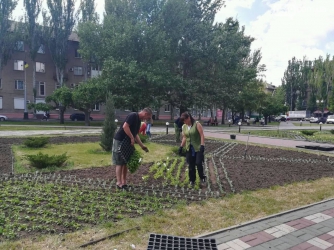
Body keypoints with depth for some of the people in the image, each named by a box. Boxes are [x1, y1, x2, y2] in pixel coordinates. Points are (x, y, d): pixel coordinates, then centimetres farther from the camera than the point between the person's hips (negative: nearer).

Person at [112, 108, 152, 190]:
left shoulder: (138, 120, 13)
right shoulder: (133, 115, -16)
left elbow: (135, 134, 18)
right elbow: (125, 126, -28)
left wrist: (142, 145, 14)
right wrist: (132, 138, -21)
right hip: (119, 140, -9)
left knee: (125, 162, 11)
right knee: (119, 163, -3)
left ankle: (124, 182, 19)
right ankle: (119, 183, 4)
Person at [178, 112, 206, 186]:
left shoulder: (197, 124, -11)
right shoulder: (184, 127, 6)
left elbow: (202, 135, -14)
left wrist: (202, 145, -22)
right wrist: (181, 146, 8)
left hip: (198, 148, -5)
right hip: (189, 149, 5)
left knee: (198, 163, -9)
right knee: (191, 165, 8)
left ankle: (202, 177, 17)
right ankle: (192, 180, 22)